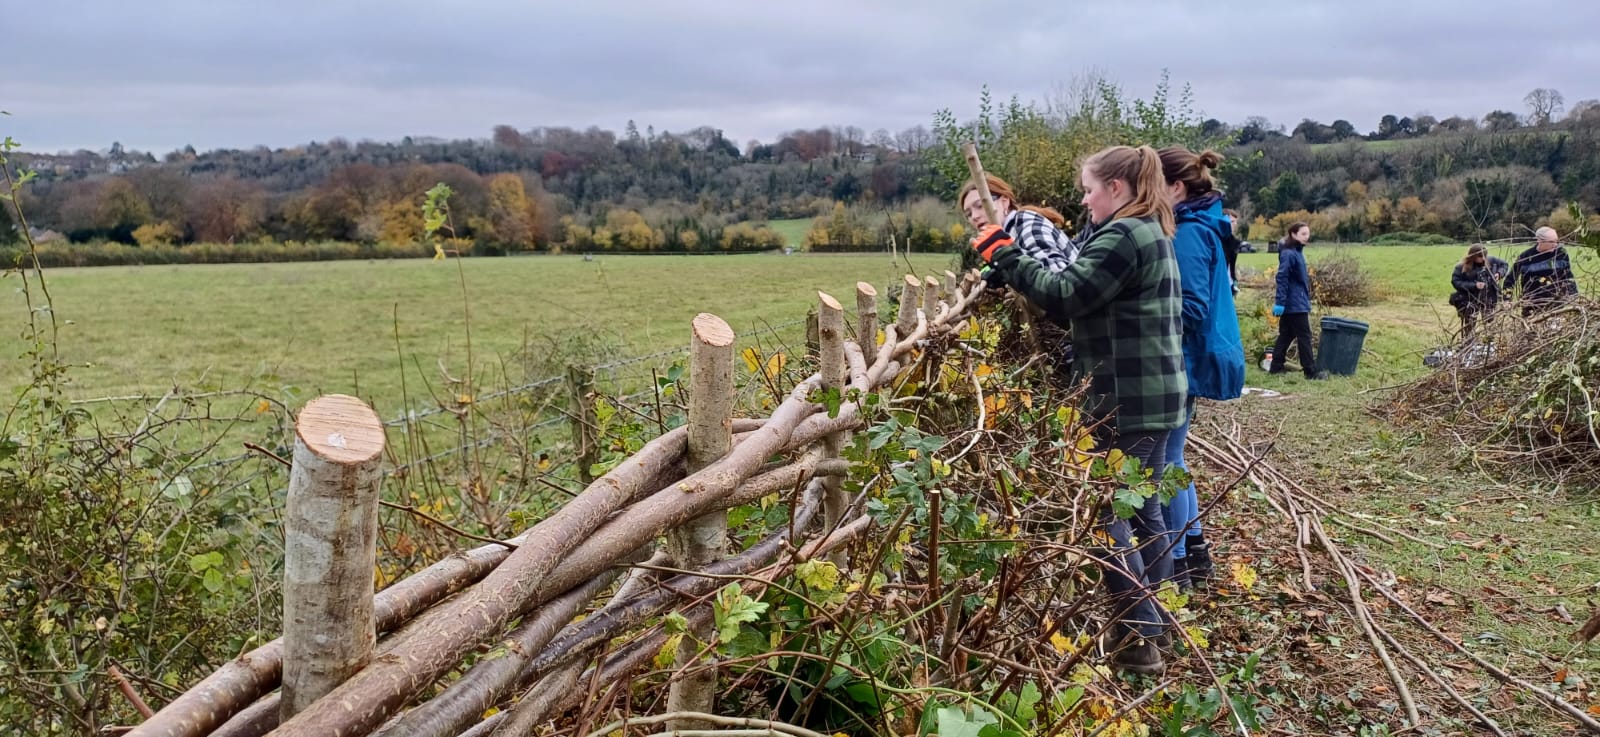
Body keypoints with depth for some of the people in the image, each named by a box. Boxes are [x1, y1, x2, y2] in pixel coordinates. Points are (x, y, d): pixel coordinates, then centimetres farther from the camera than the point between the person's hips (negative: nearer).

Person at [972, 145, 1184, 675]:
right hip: (1154, 396, 11)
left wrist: (1004, 256, -14)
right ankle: (1157, 620, 27)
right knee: (1143, 510, 17)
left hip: (1126, 401, -11)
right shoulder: (1150, 234, 19)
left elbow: (1065, 296, -22)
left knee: (1107, 513, -5)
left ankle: (1138, 639, -1)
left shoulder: (1123, 236, -15)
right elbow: (1090, 296, 15)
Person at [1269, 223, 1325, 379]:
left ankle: (1276, 367, 15)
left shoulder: (1297, 252, 14)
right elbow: (1282, 278, -21)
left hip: (1292, 303, 10)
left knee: (1286, 335, 11)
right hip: (1295, 304, -10)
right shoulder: (1289, 253, -16)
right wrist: (1280, 302, -24)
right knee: (1304, 336, -4)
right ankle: (1311, 371, 0)